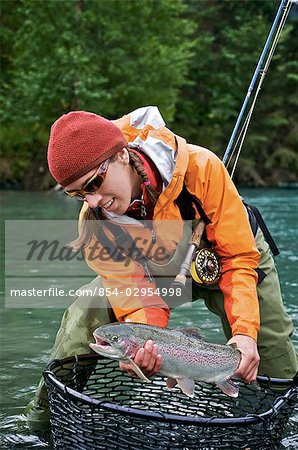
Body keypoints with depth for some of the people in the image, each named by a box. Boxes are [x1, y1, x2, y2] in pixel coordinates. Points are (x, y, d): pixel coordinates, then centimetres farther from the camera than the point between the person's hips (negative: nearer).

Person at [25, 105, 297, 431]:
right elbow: (138, 296, -27)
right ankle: (49, 408, 3)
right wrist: (141, 346, -49)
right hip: (154, 273, 1)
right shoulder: (94, 224, -29)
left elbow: (238, 257, -29)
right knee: (83, 316, -18)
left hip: (220, 259, -1)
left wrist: (244, 331, -37)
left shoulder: (200, 167, -38)